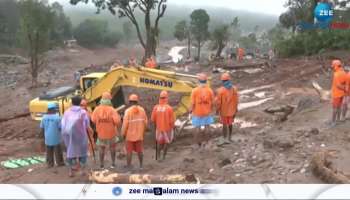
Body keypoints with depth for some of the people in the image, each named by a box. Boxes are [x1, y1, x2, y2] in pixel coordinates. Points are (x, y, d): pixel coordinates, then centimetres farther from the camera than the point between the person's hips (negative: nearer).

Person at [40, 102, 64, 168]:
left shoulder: (44, 117, -2)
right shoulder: (57, 117, -16)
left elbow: (41, 129, 3)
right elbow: (60, 128, -13)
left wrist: (43, 135, 16)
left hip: (47, 139, 4)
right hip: (56, 138, -4)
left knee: (49, 152, 14)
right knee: (57, 151, 10)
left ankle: (50, 164, 20)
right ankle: (60, 163, 20)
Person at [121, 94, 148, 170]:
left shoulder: (128, 111, -14)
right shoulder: (142, 110, -3)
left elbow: (125, 124, -15)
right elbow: (145, 122, 1)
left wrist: (123, 133, -2)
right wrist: (143, 131, 16)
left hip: (129, 135, -3)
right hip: (139, 135, 3)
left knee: (129, 151, 5)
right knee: (140, 150, 14)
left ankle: (129, 166, 9)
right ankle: (141, 165, 20)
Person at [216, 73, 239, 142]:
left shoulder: (220, 90, -23)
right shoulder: (234, 89, -13)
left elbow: (218, 102, -16)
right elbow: (236, 100, -6)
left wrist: (217, 110, 0)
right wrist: (235, 109, 8)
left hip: (224, 110, -3)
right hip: (231, 110, 3)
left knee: (224, 125, 11)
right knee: (230, 124, 21)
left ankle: (225, 139, 19)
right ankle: (229, 137, 32)